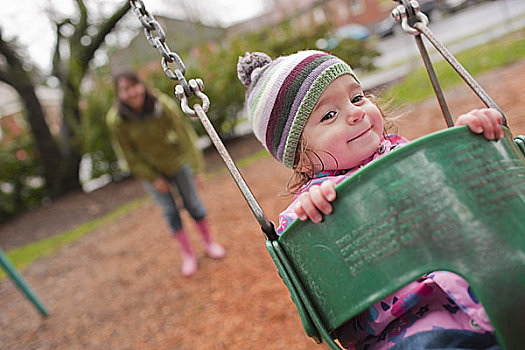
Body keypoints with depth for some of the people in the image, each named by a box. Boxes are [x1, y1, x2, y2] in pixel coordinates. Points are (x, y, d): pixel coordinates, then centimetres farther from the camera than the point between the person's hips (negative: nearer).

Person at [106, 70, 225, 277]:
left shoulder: (163, 105, -28)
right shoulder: (116, 120, -25)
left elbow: (183, 131, -19)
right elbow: (129, 154, -14)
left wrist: (196, 164, -19)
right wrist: (153, 179, -11)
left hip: (176, 162, 0)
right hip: (150, 170, 0)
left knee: (192, 203, 14)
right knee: (170, 211, 10)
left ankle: (209, 242, 37)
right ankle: (187, 255, 29)